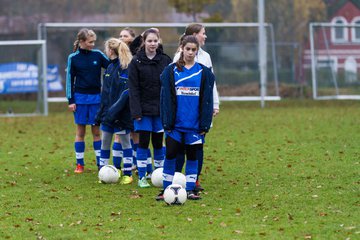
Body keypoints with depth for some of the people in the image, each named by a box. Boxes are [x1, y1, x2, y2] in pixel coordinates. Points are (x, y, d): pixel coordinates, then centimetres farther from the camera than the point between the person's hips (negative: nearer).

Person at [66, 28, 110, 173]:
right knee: (80, 131, 4)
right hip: (80, 97, -1)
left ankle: (101, 163, 8)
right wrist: (70, 100, -3)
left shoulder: (98, 55, 1)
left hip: (96, 97, 1)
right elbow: (70, 79, 1)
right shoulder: (73, 58, -2)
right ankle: (79, 164, 11)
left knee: (96, 131, 4)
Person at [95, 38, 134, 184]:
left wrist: (115, 109, -26)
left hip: (122, 113, -8)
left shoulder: (127, 68, -14)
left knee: (125, 142, 2)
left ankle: (128, 174, 10)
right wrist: (101, 113, 14)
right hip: (108, 112, 8)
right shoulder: (110, 67, 12)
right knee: (104, 142, 9)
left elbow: (127, 92, -21)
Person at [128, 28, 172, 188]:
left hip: (161, 108, 2)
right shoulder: (136, 61, -3)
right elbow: (133, 88, -5)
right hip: (144, 108, -2)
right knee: (143, 142, -1)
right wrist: (136, 111, -13)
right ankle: (142, 177, 6)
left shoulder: (165, 60, 3)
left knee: (158, 143, 7)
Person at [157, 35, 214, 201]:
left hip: (195, 124, 1)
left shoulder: (204, 72, 4)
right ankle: (166, 190, 6)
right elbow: (166, 98, 0)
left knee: (192, 156, 6)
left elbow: (207, 100, 2)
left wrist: (205, 124, -4)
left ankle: (190, 190, 13)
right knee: (170, 155, -2)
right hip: (175, 124, -1)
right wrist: (167, 123, -8)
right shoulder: (171, 71, 3)